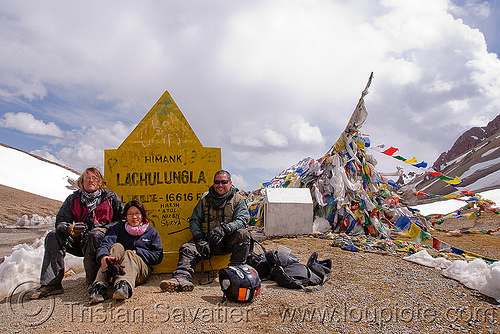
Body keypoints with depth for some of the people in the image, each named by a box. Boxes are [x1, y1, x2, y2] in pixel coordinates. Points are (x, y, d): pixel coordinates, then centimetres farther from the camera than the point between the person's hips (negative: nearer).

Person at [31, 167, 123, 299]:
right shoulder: (73, 199, 12)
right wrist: (70, 229, -17)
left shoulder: (111, 198, 6)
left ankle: (94, 281, -28)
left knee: (94, 236, -37)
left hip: (102, 241, -4)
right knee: (53, 236, -17)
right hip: (78, 240, 4)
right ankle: (51, 283, -22)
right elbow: (60, 221, 7)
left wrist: (104, 228, -11)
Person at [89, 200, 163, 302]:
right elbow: (105, 244, -7)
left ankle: (124, 286, -61)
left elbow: (158, 256, 5)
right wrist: (103, 257, -31)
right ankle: (99, 286, -45)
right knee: (117, 246, -24)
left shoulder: (152, 232, 15)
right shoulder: (118, 228, 14)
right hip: (114, 272, 1)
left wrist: (136, 252, -8)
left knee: (129, 253, -30)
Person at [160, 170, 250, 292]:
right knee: (187, 248, -22)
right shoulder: (205, 199, 13)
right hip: (207, 239, 2)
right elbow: (194, 220, 8)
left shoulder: (238, 200, 5)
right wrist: (200, 239, -11)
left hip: (228, 240, -2)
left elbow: (241, 220, -11)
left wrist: (224, 229, -31)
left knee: (243, 234, -31)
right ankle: (182, 277, -44)